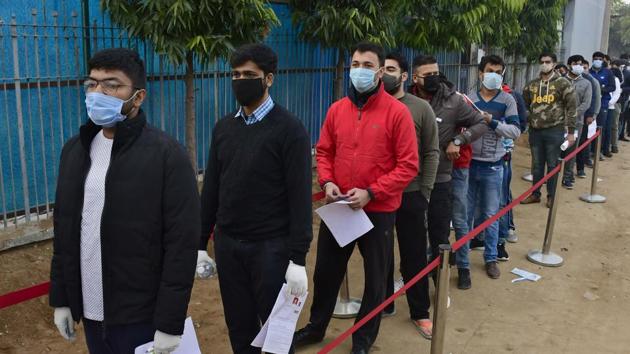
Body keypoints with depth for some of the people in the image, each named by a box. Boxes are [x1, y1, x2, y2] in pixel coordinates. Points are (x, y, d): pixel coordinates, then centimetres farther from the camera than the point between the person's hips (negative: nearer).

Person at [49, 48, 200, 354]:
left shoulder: (167, 154, -14)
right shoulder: (75, 149, 5)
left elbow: (182, 245, -15)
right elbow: (64, 232, 11)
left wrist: (170, 323, -15)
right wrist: (61, 299, 11)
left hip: (141, 316, -5)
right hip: (90, 312, 6)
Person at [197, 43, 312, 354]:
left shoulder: (289, 128, -9)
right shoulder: (224, 127, 7)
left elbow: (300, 196, -13)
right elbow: (211, 189, 11)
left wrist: (298, 258, -17)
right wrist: (200, 243, 10)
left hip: (270, 246, -5)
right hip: (227, 244, 5)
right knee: (239, 328, 15)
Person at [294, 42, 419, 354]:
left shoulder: (397, 111, -12)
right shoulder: (337, 109, 2)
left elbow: (408, 165, -13)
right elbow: (324, 152, 11)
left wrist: (371, 193, -21)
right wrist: (327, 182, -8)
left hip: (378, 210, -4)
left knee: (375, 278, 13)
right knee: (326, 271, 18)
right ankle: (316, 327, 40)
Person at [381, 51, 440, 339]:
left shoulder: (421, 108, -3)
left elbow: (431, 153, -2)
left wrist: (424, 193, -6)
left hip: (410, 195, -2)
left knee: (414, 257, 8)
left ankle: (420, 312, 23)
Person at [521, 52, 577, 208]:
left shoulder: (563, 83, -3)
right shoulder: (531, 85, 8)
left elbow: (571, 108, -4)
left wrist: (571, 132, -8)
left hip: (554, 131, -4)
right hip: (535, 131, 4)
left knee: (552, 165, 5)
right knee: (537, 164, 12)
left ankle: (551, 196, 16)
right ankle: (535, 194, 23)